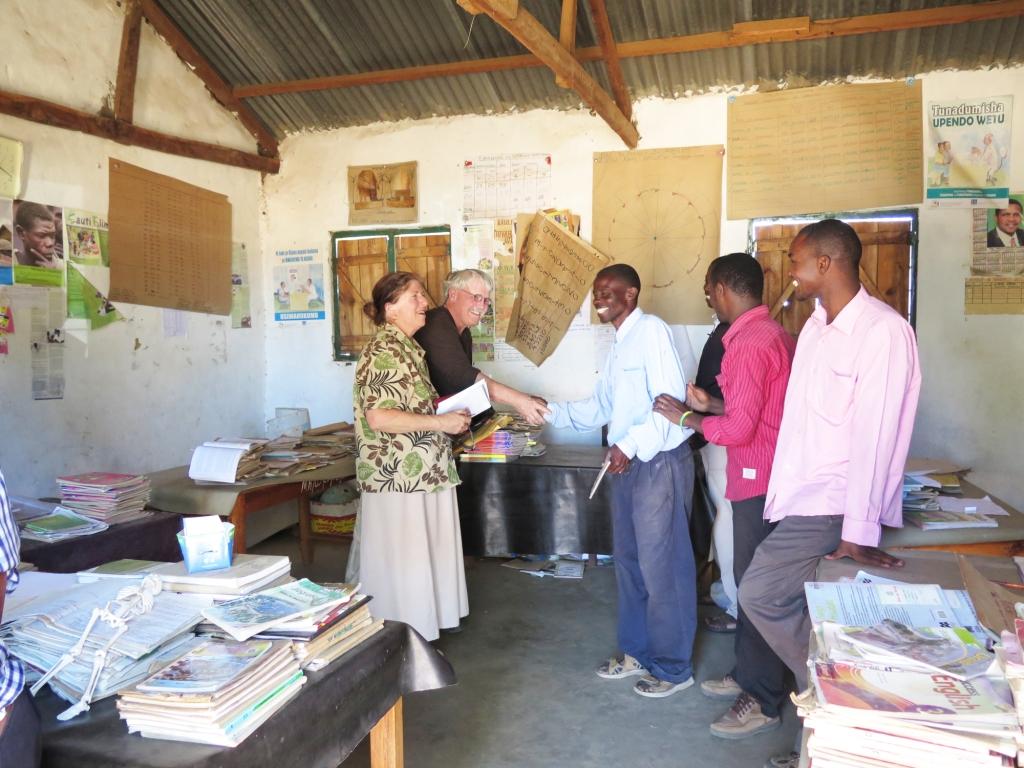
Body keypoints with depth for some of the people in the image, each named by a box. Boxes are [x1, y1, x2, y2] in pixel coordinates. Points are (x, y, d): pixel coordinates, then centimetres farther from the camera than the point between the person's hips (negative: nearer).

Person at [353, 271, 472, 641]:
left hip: (418, 475, 10)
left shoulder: (406, 347, 14)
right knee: (403, 567, 1)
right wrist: (441, 422, -20)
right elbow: (378, 416, -24)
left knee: (420, 562, 17)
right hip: (399, 478, -10)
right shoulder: (383, 352, -16)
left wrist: (448, 413, 9)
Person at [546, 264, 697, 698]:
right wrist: (550, 413, 9)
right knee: (629, 563, 17)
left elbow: (670, 402, -21)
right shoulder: (620, 346, 16)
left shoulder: (651, 332, -13)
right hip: (628, 465, 9)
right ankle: (637, 652, 32)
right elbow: (599, 408, 18)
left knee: (661, 568, 1)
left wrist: (630, 446, -26)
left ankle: (673, 667, 17)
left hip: (659, 464, -9)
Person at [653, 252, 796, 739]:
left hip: (758, 480, -10)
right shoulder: (772, 333, 11)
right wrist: (710, 403, 11)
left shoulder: (749, 344, -20)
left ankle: (764, 701, 14)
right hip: (764, 475, 10)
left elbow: (739, 429, -22)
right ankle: (748, 674, 33)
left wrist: (687, 418, -9)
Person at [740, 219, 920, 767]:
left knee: (760, 593, -8)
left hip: (833, 506, -8)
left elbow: (875, 434, -19)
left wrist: (859, 532, -19)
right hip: (799, 496, 8)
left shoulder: (884, 331, -16)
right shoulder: (816, 326, 11)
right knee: (790, 604, 11)